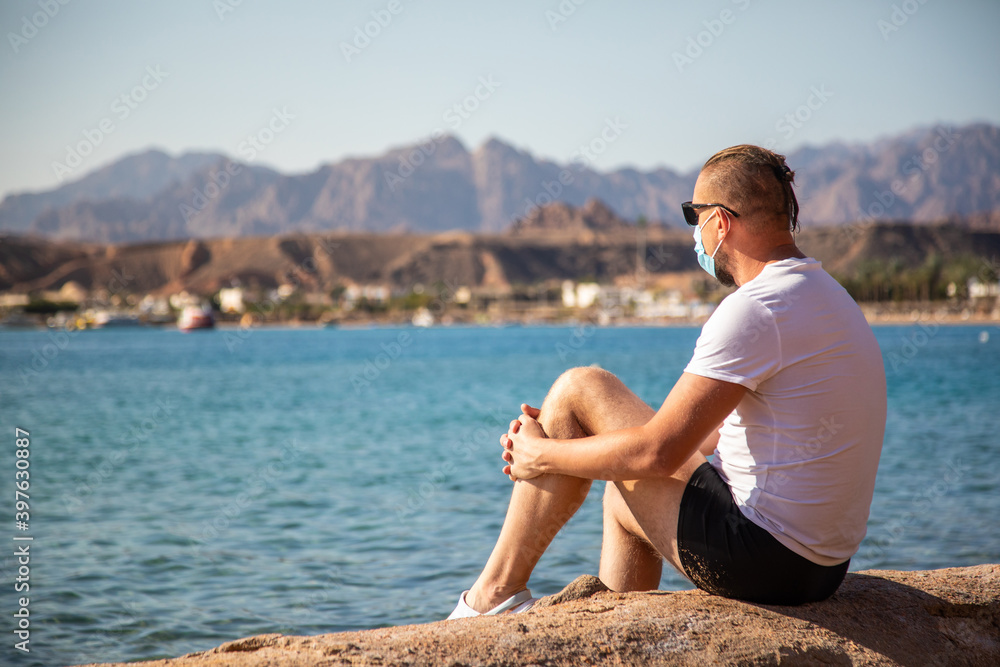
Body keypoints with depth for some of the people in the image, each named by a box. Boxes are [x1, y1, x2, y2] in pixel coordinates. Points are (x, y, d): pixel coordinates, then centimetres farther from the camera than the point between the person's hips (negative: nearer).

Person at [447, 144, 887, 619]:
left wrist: (542, 455, -3)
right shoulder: (826, 294, 14)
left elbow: (658, 452, -19)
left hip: (758, 556, -10)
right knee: (626, 493, 30)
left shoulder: (756, 309, -18)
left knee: (579, 388, -1)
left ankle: (496, 592, 8)